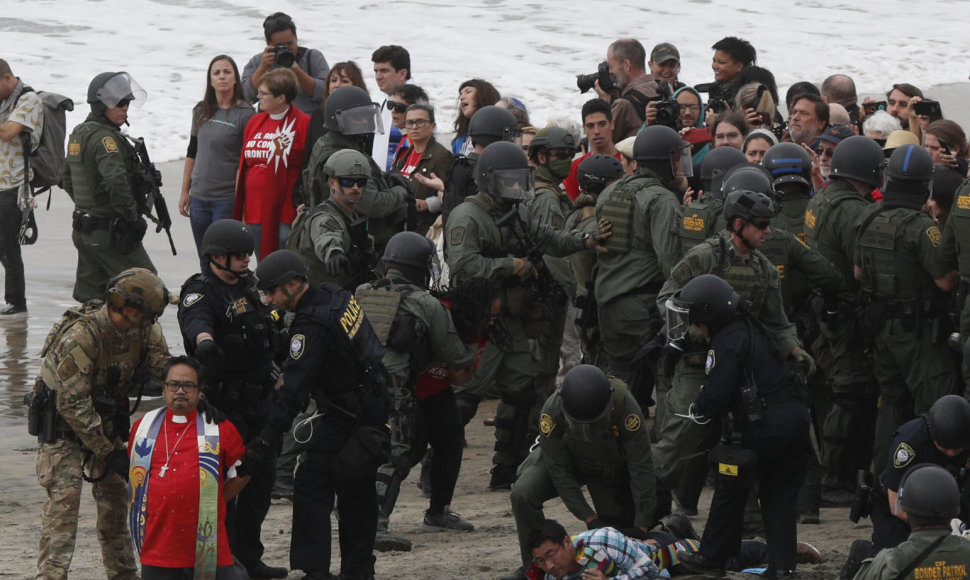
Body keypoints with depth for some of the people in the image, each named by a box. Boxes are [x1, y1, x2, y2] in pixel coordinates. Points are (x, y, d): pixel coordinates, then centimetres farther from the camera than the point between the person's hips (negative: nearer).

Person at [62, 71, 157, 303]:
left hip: (82, 229, 9)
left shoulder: (78, 134, 12)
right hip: (109, 230, -9)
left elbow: (67, 180, 23)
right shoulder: (104, 138, -17)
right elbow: (116, 181, -30)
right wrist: (133, 216, -18)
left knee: (90, 298, 11)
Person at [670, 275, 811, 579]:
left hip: (761, 426, -8)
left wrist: (697, 410, 1)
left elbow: (715, 395, -22)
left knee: (730, 490, 9)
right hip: (795, 417, 8)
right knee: (780, 494, 13)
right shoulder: (753, 329, 15)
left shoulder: (727, 343, -15)